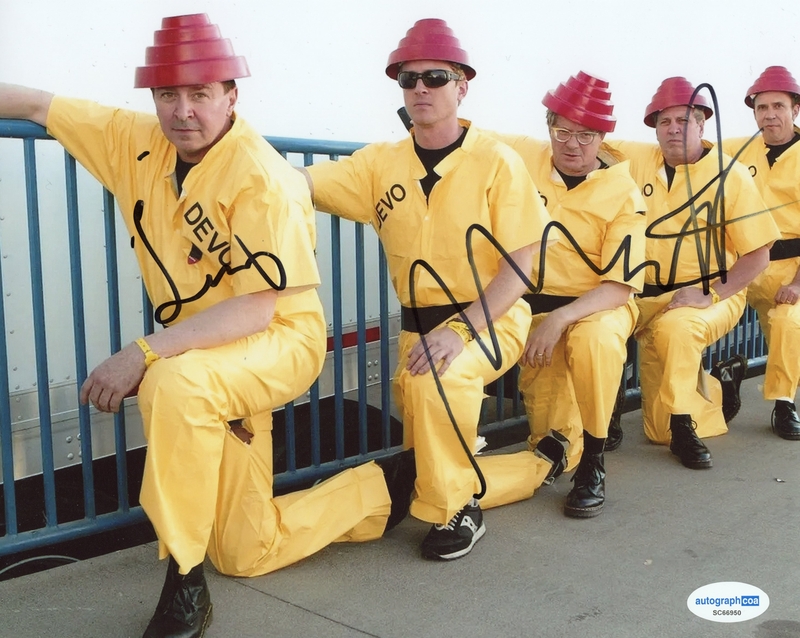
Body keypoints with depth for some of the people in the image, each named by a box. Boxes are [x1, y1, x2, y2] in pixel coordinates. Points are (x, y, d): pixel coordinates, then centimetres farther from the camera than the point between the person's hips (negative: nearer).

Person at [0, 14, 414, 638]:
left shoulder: (263, 180, -20)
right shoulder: (137, 142, -3)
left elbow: (256, 309, -25)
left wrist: (143, 353, -32)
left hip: (281, 342, -7)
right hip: (205, 360, 7)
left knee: (175, 383, -39)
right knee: (248, 552, 8)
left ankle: (185, 581, -21)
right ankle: (388, 487, 30)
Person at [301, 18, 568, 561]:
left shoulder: (496, 161, -9)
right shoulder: (381, 163, 0)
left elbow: (520, 264, -13)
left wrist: (459, 329, -25)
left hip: (490, 318, -5)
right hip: (419, 326, 5)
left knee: (435, 379, -37)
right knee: (426, 462, 5)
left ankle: (456, 511, -13)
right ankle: (542, 463, 31)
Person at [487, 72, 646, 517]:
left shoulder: (624, 196, -10)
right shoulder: (520, 157, -4)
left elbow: (620, 286, -14)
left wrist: (560, 318, -28)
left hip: (599, 307, -2)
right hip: (533, 306, 2)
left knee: (593, 341, -40)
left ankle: (594, 463, -19)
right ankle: (567, 452, 33)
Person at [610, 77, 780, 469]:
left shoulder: (732, 176, -7)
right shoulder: (638, 159, 0)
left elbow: (758, 255, -8)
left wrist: (708, 295, -21)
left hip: (713, 296, -3)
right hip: (650, 298, 3)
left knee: (675, 326, -40)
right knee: (659, 431, 0)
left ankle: (684, 424, -16)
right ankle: (721, 385, 31)